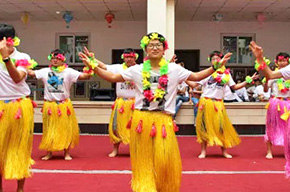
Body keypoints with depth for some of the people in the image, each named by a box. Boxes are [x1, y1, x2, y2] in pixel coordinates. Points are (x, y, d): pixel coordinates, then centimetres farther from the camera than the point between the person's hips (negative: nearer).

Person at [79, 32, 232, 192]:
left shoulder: (174, 69, 5)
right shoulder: (137, 70, 5)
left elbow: (196, 76, 9)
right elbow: (113, 77, 6)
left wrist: (215, 67, -1)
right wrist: (92, 66, -2)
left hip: (163, 120, 0)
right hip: (142, 120, 0)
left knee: (164, 159, -1)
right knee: (144, 160, 7)